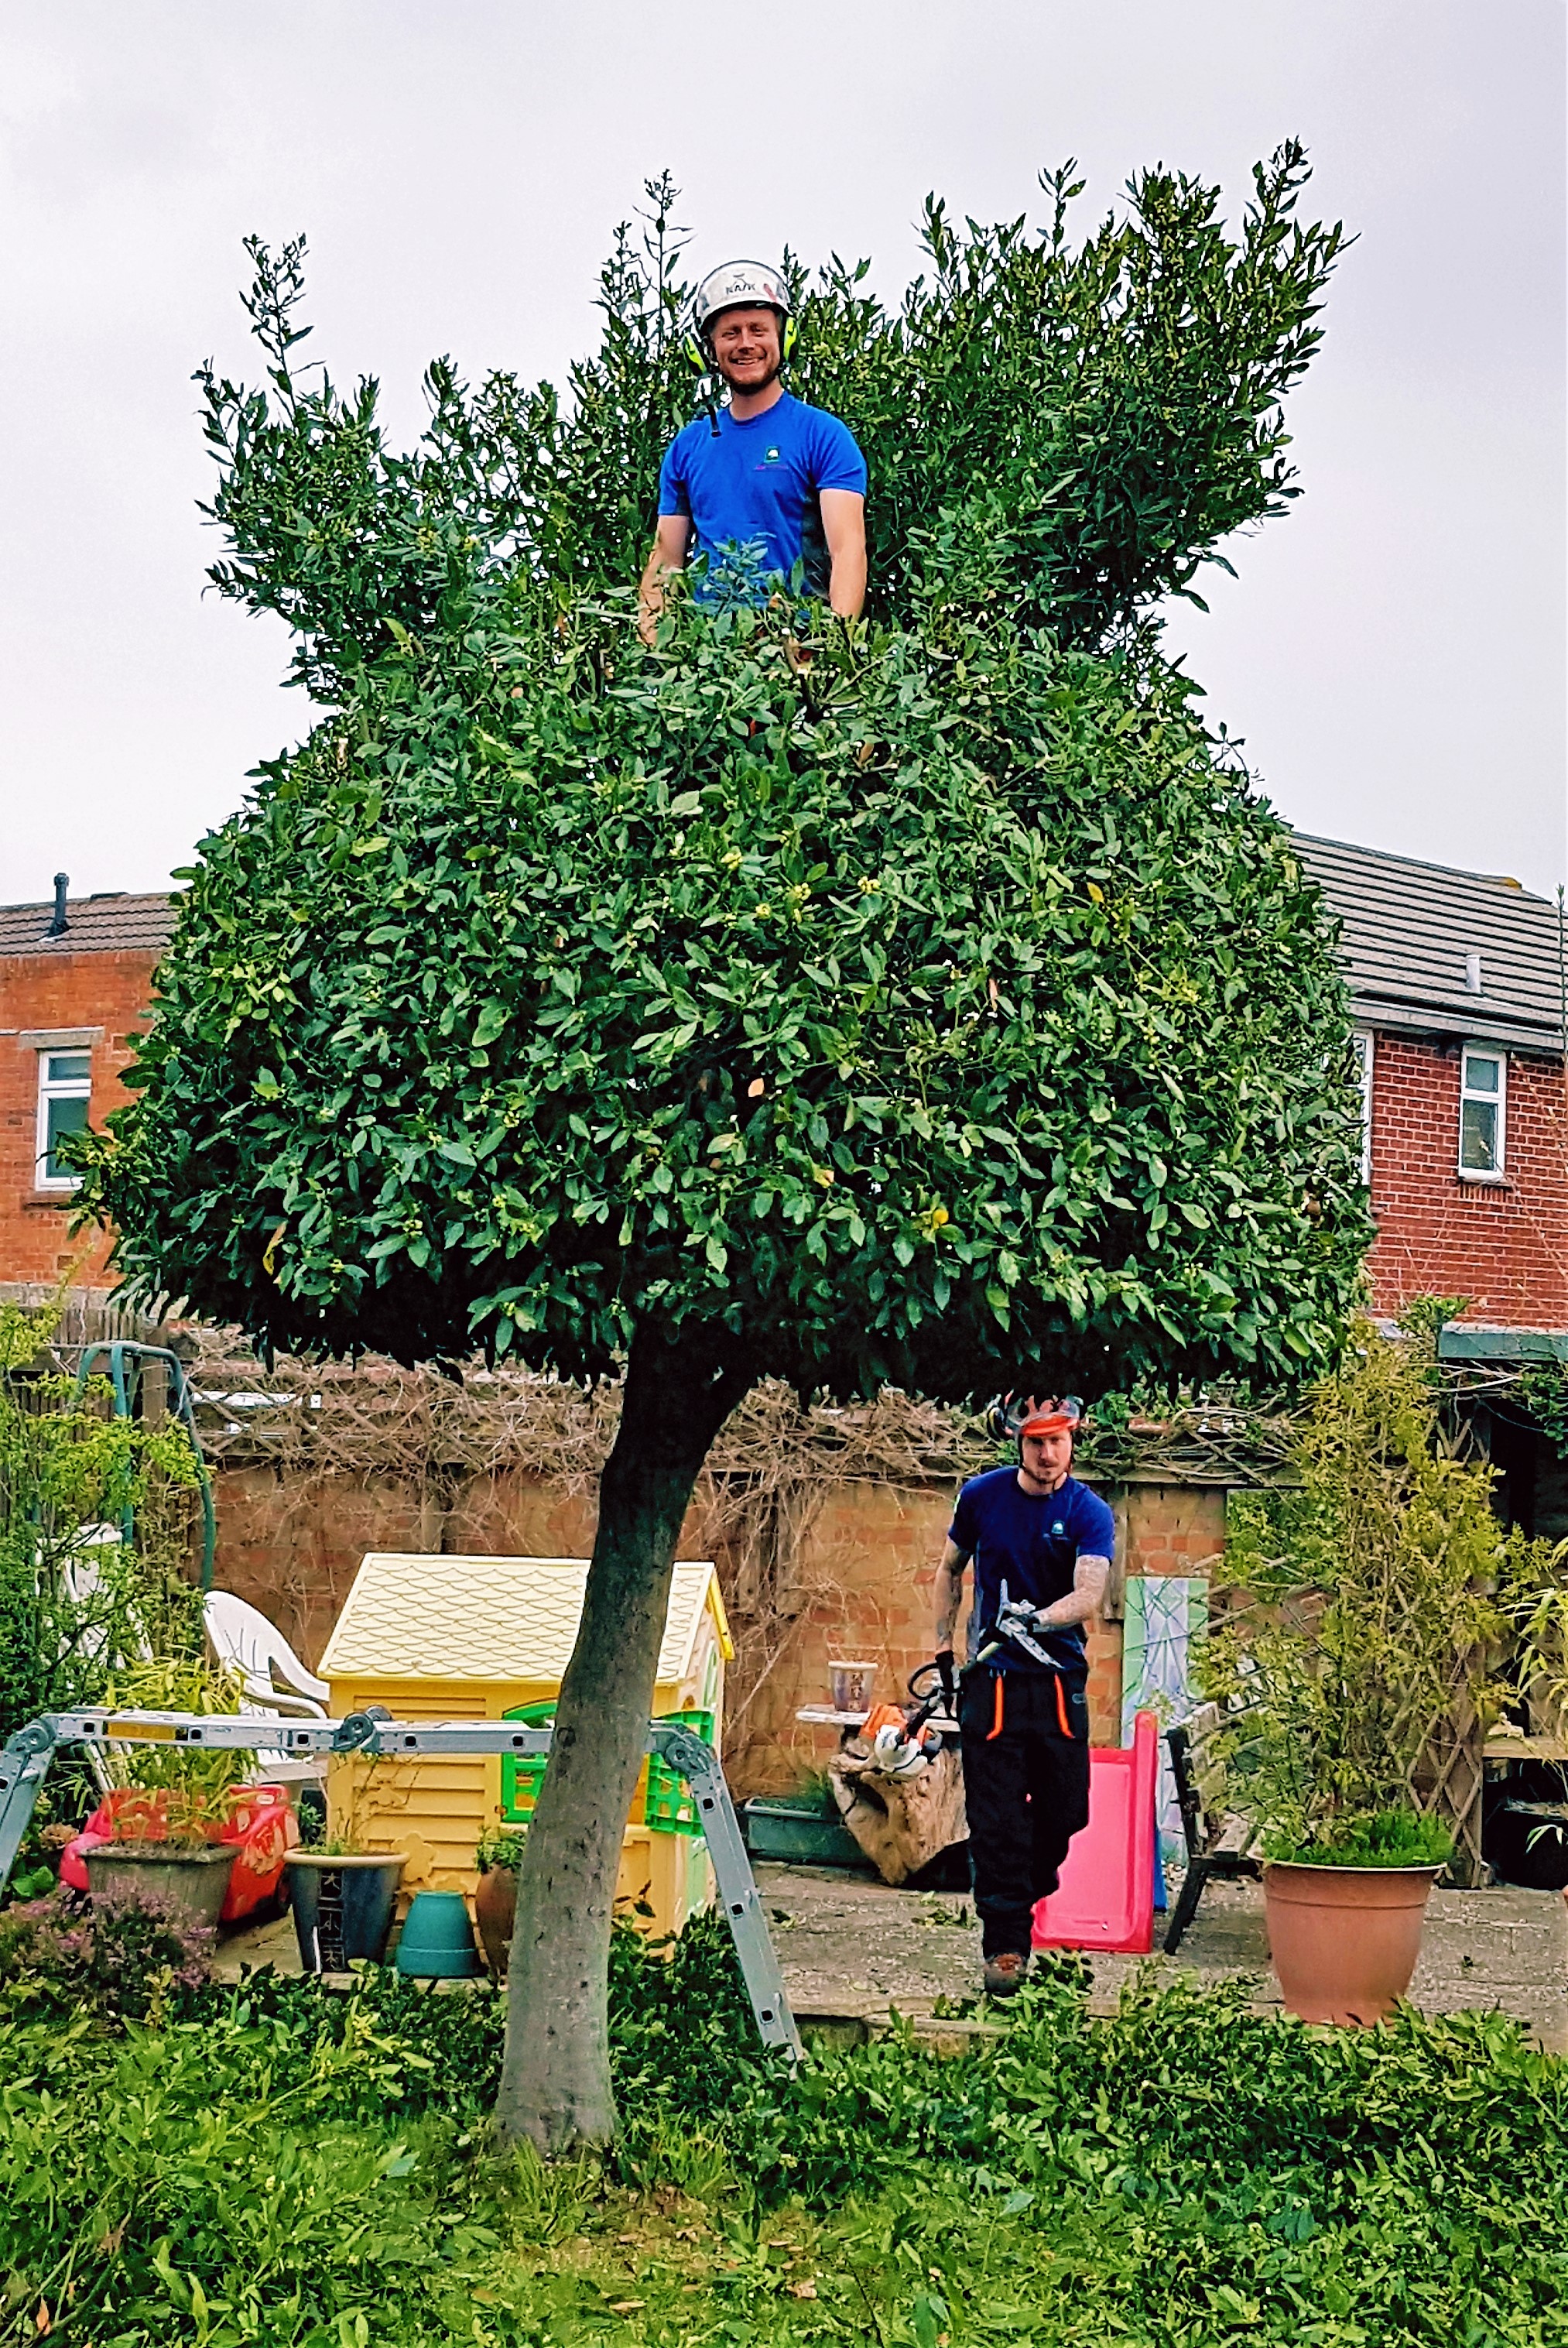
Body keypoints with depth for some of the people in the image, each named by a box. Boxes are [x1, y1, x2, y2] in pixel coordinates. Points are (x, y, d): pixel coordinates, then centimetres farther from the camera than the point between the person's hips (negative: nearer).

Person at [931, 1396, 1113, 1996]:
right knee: (995, 1816, -5)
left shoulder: (1089, 1513, -6)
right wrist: (943, 1644, 10)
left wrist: (1039, 1618, -39)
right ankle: (1004, 1942, 2)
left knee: (1065, 1809, 5)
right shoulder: (982, 1496, 0)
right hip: (992, 1677, 0)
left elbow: (1089, 1594, -21)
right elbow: (950, 1570, 15)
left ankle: (1023, 1897, 33)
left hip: (1059, 1680, 0)